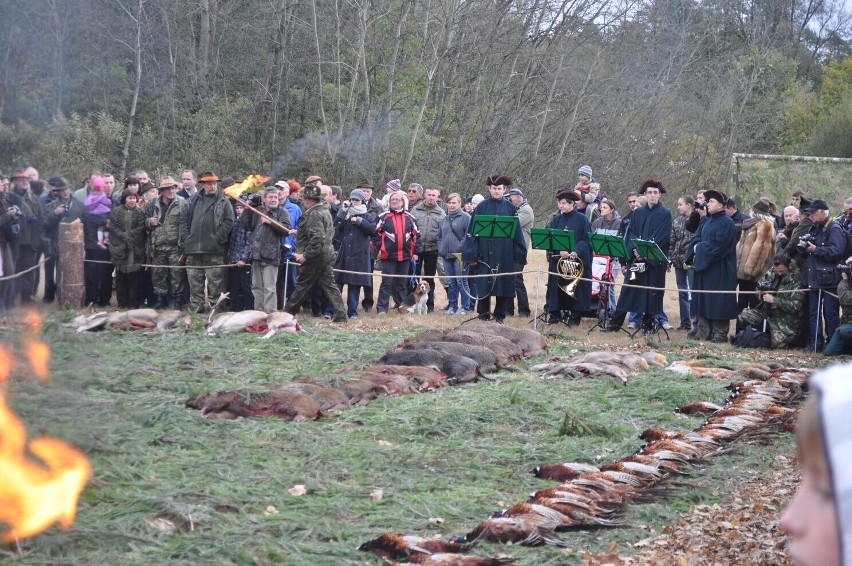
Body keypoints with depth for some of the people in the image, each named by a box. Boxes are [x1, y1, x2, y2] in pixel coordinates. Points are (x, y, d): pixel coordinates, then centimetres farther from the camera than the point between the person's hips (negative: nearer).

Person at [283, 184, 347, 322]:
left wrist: (305, 255, -23)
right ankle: (340, 314, 1)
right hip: (327, 254, 9)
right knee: (329, 285, 7)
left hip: (314, 258, -9)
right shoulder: (326, 211, 13)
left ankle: (288, 312, 12)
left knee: (302, 286, 2)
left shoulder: (314, 214, -18)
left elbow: (317, 238, -27)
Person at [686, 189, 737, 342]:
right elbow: (696, 238, 11)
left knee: (717, 301, -5)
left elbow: (718, 244, -18)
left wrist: (700, 247, -11)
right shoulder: (706, 221, 14)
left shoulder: (727, 222, -10)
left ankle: (720, 333, -1)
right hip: (703, 266, 8)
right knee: (703, 300, 9)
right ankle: (704, 330, 13)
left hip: (719, 270, -8)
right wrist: (696, 247, -10)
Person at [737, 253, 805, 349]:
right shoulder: (772, 273, 2)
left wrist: (774, 300, -25)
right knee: (743, 317, -17)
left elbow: (795, 307, -19)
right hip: (767, 312, 5)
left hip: (785, 321, -5)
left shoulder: (797, 280, -15)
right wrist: (762, 288, -11)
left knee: (778, 343, -25)